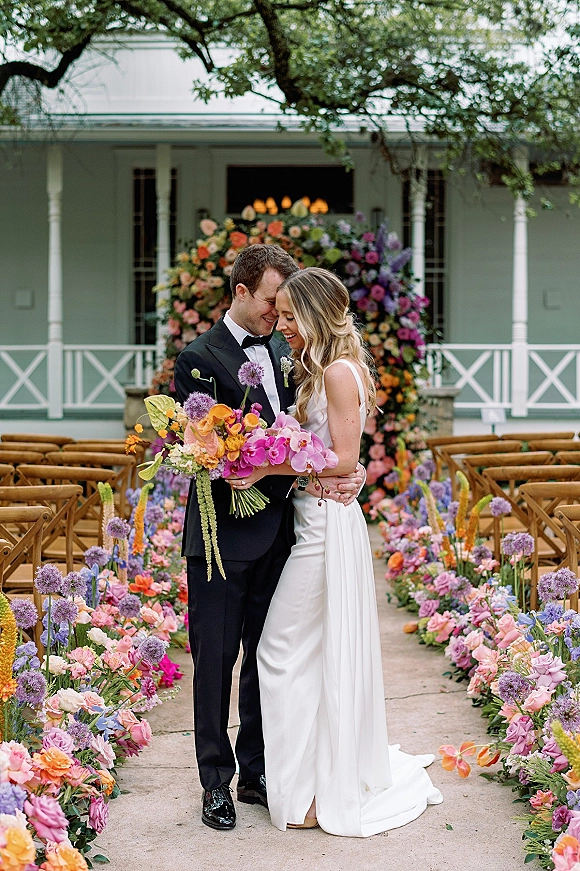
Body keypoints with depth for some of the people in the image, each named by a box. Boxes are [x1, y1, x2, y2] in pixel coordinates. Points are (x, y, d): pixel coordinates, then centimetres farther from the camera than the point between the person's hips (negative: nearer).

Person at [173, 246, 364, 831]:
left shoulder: (281, 351, 12)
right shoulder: (200, 358, -10)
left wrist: (343, 470, -5)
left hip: (276, 535, 7)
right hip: (223, 536, -7)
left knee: (267, 657, 13)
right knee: (216, 658, 4)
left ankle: (256, 772, 25)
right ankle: (217, 782, 15)